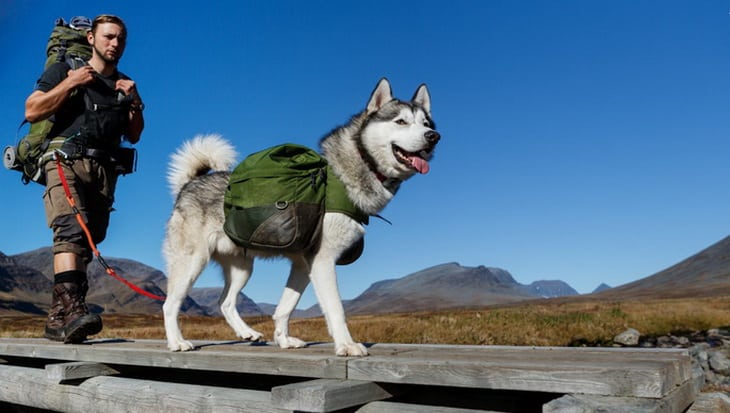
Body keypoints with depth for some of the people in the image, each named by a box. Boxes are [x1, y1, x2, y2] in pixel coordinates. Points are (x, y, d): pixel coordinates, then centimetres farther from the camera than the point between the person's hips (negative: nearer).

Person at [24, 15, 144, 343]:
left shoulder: (125, 85, 23)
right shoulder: (64, 70, 13)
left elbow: (134, 136, 18)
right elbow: (32, 112, 1)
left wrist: (134, 101, 4)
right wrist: (70, 83, -4)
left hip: (104, 170, 4)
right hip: (66, 159, -4)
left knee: (87, 240, -4)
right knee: (71, 228, -26)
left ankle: (57, 318, -1)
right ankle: (71, 307, -39)